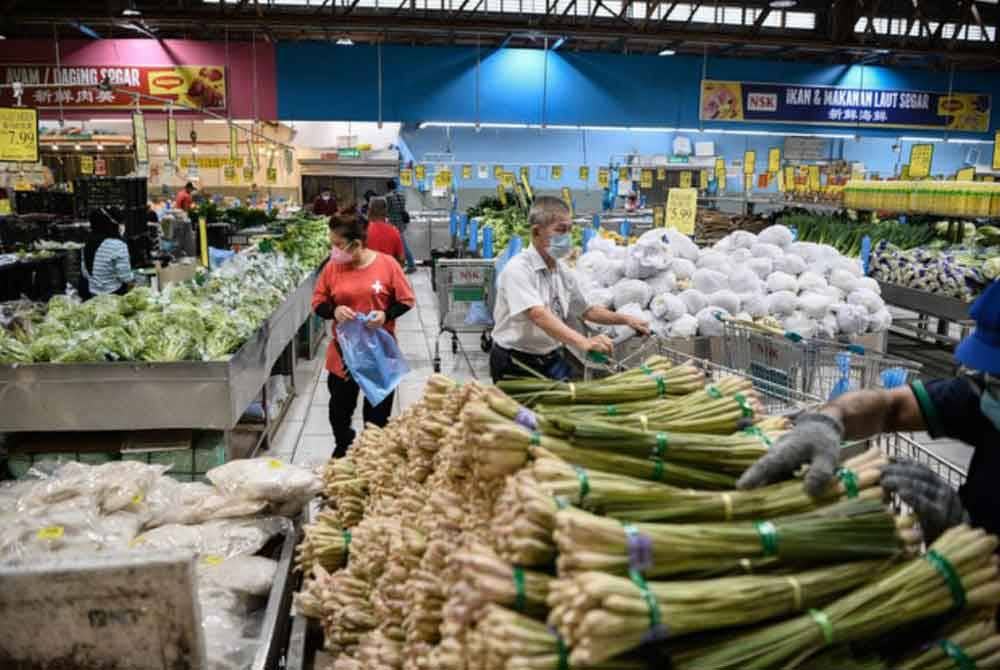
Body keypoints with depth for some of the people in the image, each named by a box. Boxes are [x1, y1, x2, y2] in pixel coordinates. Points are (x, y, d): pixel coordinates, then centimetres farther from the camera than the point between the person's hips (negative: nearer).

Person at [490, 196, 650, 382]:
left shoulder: (562, 270, 6)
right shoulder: (518, 269, -17)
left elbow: (586, 311, 18)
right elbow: (538, 315, -31)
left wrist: (626, 320, 5)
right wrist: (584, 342, -41)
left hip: (553, 360, 6)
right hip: (516, 365, -6)